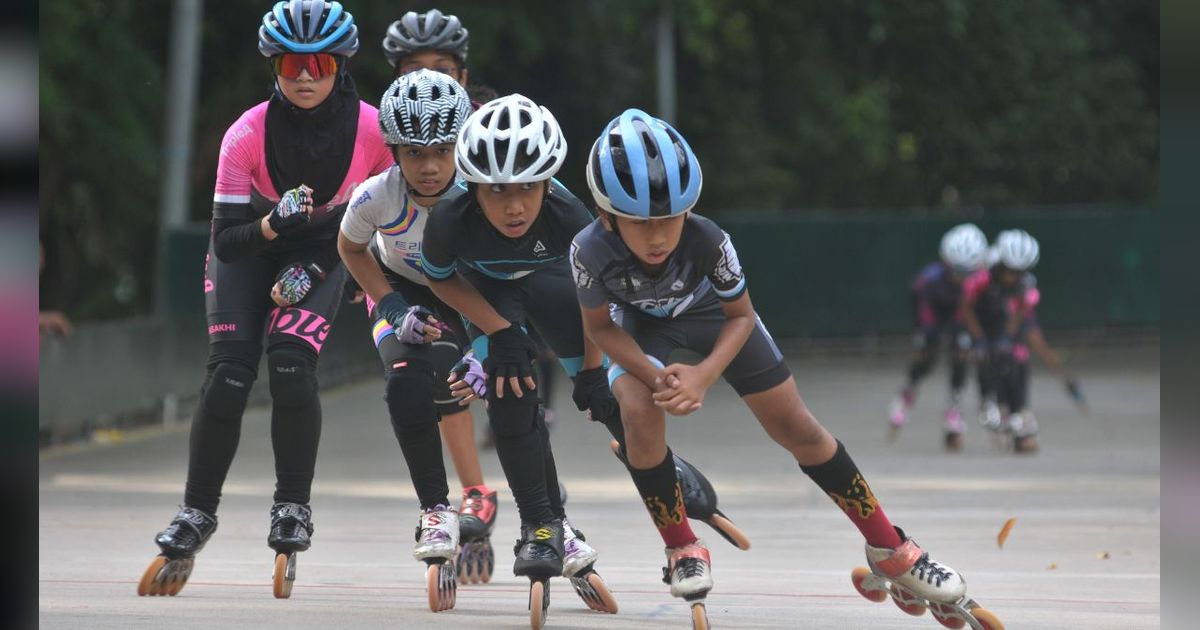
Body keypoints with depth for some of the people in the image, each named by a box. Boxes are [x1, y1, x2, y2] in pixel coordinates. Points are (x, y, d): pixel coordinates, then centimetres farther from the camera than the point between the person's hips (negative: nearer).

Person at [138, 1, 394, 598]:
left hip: (325, 253, 0)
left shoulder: (371, 129, -25)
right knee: (229, 374, -16)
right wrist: (273, 225, -41)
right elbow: (226, 238, -21)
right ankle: (196, 514, -1)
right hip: (250, 250, 0)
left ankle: (292, 512, -6)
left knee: (291, 365, -22)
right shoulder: (247, 134, -26)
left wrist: (313, 268, -18)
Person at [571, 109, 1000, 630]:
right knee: (639, 412, -28)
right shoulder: (592, 251, -38)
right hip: (639, 324, 0)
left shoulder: (706, 239, -38)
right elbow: (600, 328, -19)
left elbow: (740, 316, -19)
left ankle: (890, 549, 13)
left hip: (709, 310, 0)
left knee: (797, 430, -1)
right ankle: (682, 551, -5)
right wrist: (653, 374, -35)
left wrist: (705, 374, -35)